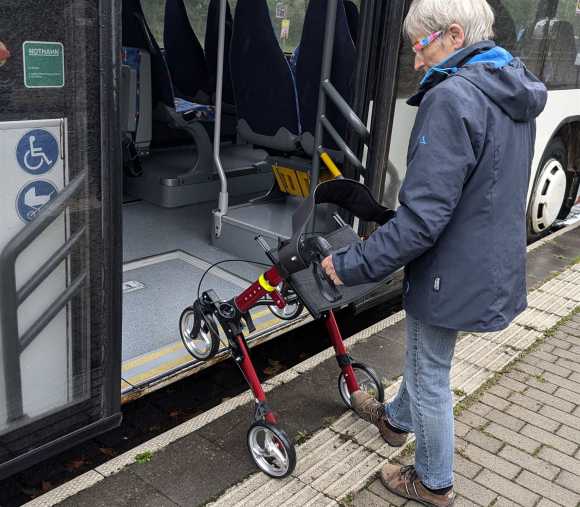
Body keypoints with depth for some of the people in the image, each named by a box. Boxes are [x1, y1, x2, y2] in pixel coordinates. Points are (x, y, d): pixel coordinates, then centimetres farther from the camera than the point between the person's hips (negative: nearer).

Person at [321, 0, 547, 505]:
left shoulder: (452, 99, -24)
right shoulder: (513, 93, 5)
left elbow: (422, 218, -30)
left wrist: (353, 264, -21)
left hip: (452, 271, -9)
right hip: (495, 263, 9)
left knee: (430, 376, 12)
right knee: (426, 356, 29)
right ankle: (397, 419, 53)